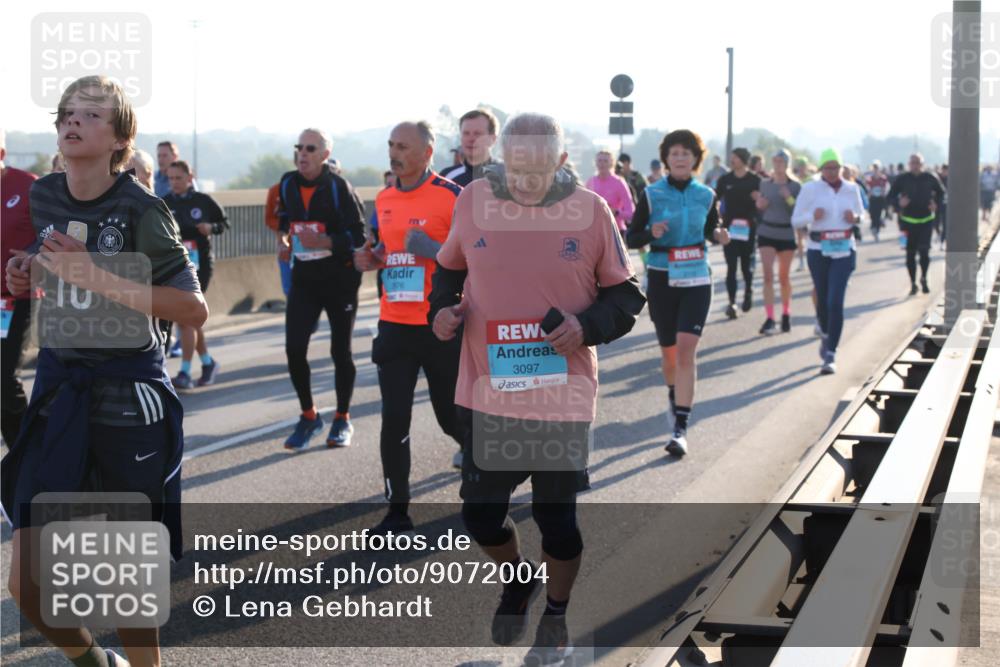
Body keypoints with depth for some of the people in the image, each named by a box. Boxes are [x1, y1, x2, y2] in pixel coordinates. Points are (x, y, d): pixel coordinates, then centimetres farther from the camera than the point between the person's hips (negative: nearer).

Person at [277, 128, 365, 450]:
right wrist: (283, 240, 4)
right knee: (294, 348, -6)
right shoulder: (288, 184, 2)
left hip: (340, 278, -4)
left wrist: (323, 242, -28)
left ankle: (343, 420, 22)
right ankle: (309, 416, 12)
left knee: (340, 351, 6)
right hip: (304, 276, 4)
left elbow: (358, 236, -16)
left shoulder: (338, 188, -15)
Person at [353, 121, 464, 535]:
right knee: (394, 420, -1)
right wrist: (371, 261, 2)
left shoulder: (452, 197, -9)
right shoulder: (383, 200, 10)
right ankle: (397, 512, 7)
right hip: (394, 325, 5)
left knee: (453, 415, 9)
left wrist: (434, 250, -24)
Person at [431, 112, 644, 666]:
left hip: (563, 392, -2)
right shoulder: (472, 202, -2)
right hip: (486, 389, 2)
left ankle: (555, 617, 35)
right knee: (480, 513, 8)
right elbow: (450, 267, 15)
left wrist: (587, 325, -17)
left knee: (557, 517, 9)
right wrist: (442, 308, -5)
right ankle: (518, 579, 42)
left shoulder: (591, 210, -7)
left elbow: (626, 295, 1)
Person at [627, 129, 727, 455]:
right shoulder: (652, 194, -3)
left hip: (696, 280, 0)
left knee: (686, 349, -14)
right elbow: (632, 238, 0)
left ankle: (681, 429, -16)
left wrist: (720, 236, -7)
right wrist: (651, 233, -20)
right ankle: (675, 399, 42)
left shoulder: (706, 196, 1)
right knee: (668, 352, 11)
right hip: (662, 280, 1)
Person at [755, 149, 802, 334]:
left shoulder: (796, 186, -4)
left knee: (784, 277, 10)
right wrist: (759, 206, -7)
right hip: (766, 234, 1)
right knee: (768, 275, -10)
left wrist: (789, 199, -22)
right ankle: (770, 319, -13)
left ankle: (786, 314, 30)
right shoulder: (764, 184, 5)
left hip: (787, 235, -1)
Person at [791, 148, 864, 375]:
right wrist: (812, 216, -20)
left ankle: (830, 356, -9)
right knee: (822, 300, 11)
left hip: (844, 250, 0)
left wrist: (855, 218, -6)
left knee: (835, 302, -11)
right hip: (818, 251, 0)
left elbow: (861, 216, 18)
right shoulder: (810, 189, -2)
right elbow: (796, 220, 1)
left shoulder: (852, 189, 5)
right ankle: (825, 336, 42)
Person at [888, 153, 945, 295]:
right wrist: (899, 203, -19)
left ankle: (923, 279, 9)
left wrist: (936, 204, -3)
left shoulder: (930, 178, -1)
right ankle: (913, 283, 16)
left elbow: (941, 192, 15)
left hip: (926, 220, 0)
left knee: (924, 250, -11)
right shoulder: (902, 179, -4)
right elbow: (891, 196, 2)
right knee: (910, 253, 5)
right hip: (908, 220, 1)